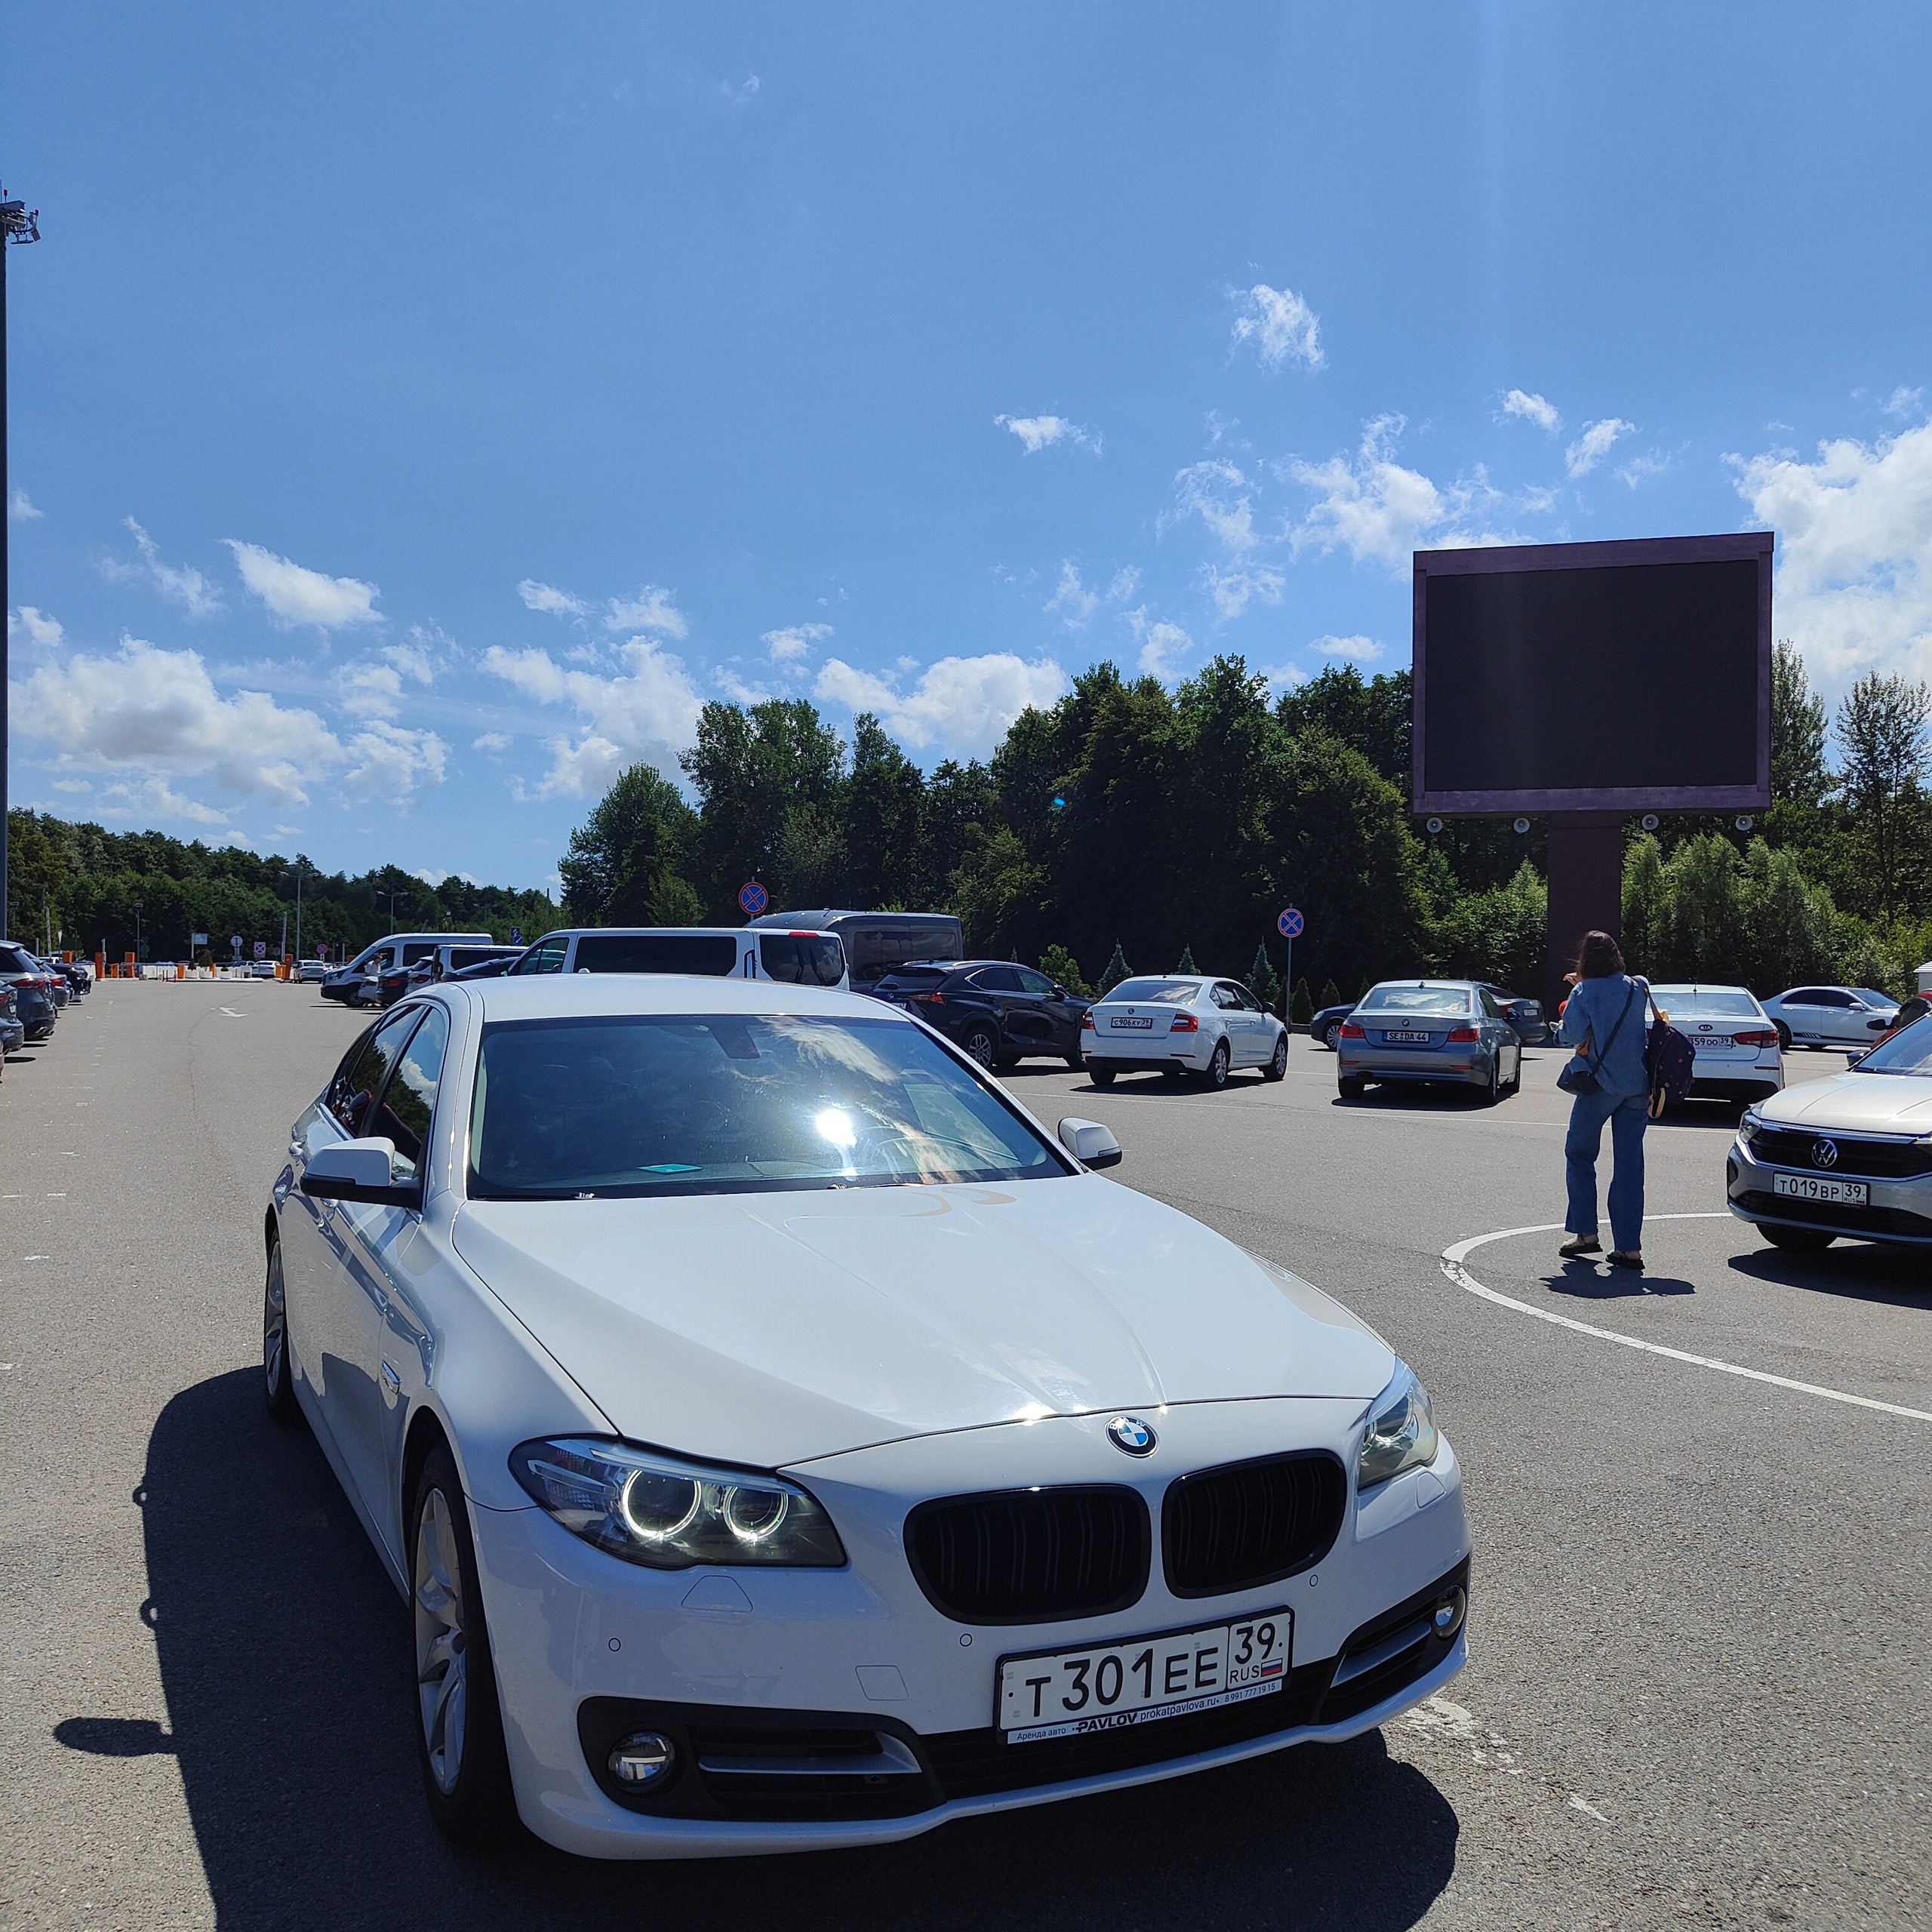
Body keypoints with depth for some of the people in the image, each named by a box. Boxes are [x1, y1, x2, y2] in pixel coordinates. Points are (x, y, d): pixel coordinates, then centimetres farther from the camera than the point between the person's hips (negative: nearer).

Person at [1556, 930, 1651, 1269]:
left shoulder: (1583, 993, -7)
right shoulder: (1637, 989, 6)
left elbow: (1570, 1036, -12)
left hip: (1602, 1084, -4)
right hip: (1638, 1086, 4)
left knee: (1579, 1153, 13)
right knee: (1629, 1165, 4)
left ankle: (1585, 1232, 11)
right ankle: (1629, 1247, 3)